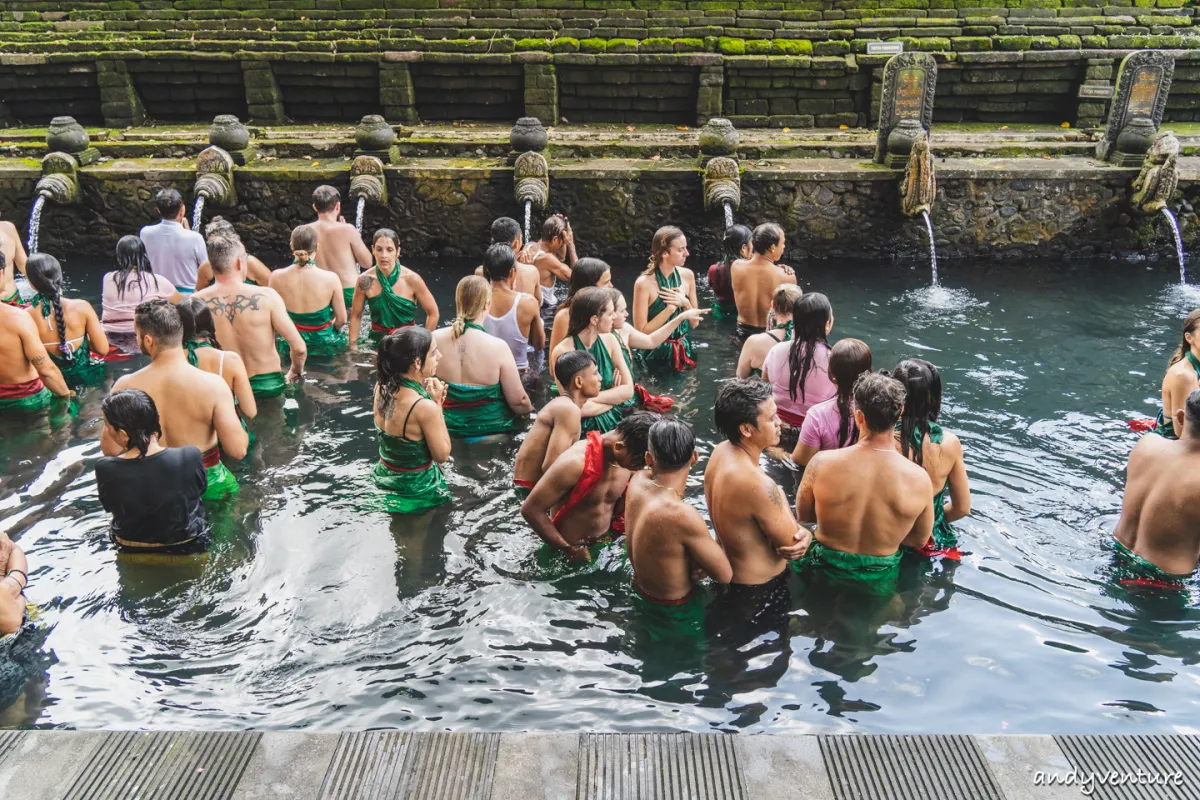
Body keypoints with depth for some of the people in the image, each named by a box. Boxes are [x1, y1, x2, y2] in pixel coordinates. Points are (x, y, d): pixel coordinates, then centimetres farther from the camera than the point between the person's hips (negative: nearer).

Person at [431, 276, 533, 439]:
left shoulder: (434, 340, -14)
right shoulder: (497, 347, -24)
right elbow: (518, 401, -17)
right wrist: (529, 411, 6)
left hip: (447, 426, 4)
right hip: (491, 428, -4)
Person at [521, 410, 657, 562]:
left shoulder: (628, 459, -10)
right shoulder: (575, 462, -28)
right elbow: (531, 509, -23)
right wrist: (568, 549, -18)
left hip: (606, 545, 5)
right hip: (570, 555, -5)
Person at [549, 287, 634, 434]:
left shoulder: (609, 341, 1)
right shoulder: (563, 352, -15)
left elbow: (628, 389, 0)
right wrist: (614, 398, -6)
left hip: (617, 417, 5)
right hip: (586, 426, -5)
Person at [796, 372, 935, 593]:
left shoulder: (822, 463, -25)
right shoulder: (918, 478, -23)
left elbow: (803, 514, -6)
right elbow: (919, 541, -5)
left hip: (824, 568, -1)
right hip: (880, 580, 1)